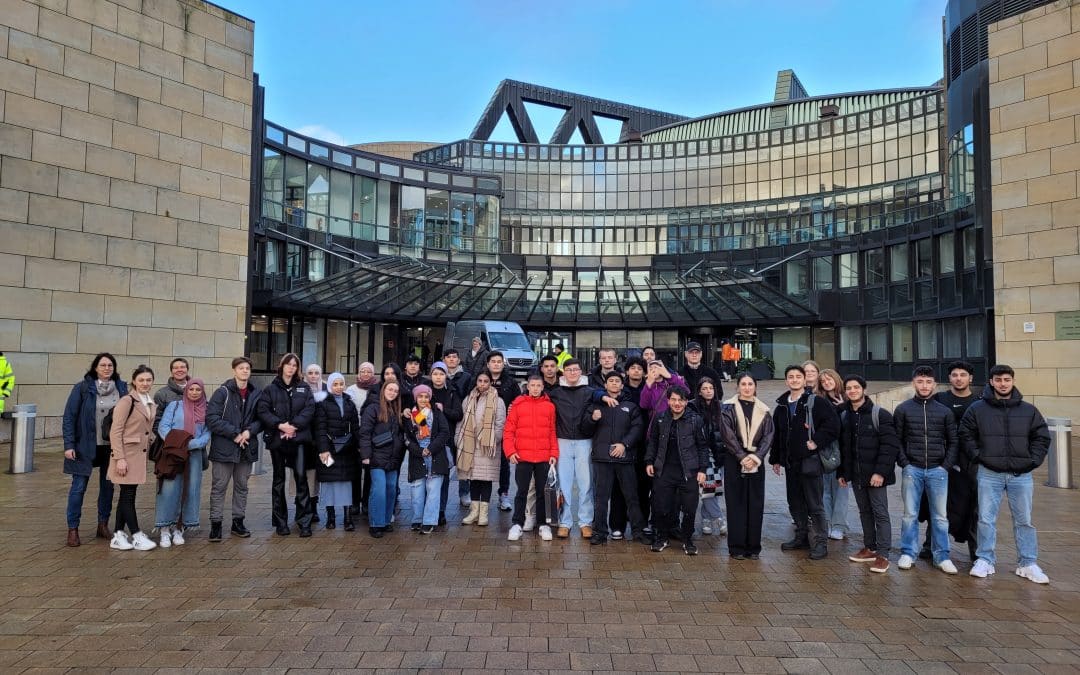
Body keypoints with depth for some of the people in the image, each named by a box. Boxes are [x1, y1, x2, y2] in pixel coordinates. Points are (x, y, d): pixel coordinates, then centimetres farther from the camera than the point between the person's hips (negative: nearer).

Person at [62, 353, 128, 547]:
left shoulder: (121, 388, 1)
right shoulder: (83, 388, -6)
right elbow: (69, 416, -5)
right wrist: (69, 445, -10)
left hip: (111, 446, 3)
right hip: (86, 446, -3)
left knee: (108, 486, 11)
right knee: (78, 487, 0)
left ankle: (103, 525, 23)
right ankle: (72, 529, 12)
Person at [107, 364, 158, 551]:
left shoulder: (151, 404, 12)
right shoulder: (127, 401, -12)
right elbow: (115, 432, -14)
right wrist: (120, 458, -18)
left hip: (140, 455, 8)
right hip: (127, 454, -8)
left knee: (127, 495, 11)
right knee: (128, 495, -1)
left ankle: (118, 536, 17)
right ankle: (137, 536, 4)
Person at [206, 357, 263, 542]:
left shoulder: (256, 393, 5)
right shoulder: (223, 392, -7)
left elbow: (261, 419, 9)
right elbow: (212, 417, -14)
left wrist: (250, 431, -10)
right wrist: (234, 434, -17)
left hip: (246, 448, 4)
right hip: (224, 448, -4)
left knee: (242, 486, 13)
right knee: (219, 487, 3)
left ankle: (238, 522, 24)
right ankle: (216, 524, 12)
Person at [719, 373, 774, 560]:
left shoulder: (764, 411, 8)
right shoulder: (728, 408, 0)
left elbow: (768, 436, 2)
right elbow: (728, 434, -7)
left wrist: (756, 457, -12)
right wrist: (742, 457, -14)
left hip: (756, 461, 3)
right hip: (734, 460, -2)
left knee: (756, 504, 4)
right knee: (736, 503, 0)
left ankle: (753, 547, 13)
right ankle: (736, 547, 7)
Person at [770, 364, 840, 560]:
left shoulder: (816, 402, -5)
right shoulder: (781, 406, 13)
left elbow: (833, 424, -12)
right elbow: (776, 434, 18)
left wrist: (817, 442, -14)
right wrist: (776, 459, 17)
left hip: (810, 461, -6)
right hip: (790, 463, 7)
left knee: (815, 505, -2)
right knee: (795, 503, 14)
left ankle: (820, 542, 6)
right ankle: (802, 537, 27)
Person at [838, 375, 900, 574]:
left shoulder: (880, 414, -11)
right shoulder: (844, 416, 8)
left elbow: (890, 445, -15)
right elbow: (842, 446, 14)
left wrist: (880, 472, -20)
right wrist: (841, 472, 11)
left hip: (875, 475, -6)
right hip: (855, 475, 6)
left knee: (880, 513, 0)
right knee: (865, 512, 15)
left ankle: (883, 555, 4)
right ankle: (870, 548, 25)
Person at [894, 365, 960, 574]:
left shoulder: (945, 412, 6)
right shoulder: (903, 409, 3)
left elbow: (952, 441, 8)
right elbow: (897, 439, 3)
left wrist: (946, 466, -2)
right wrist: (904, 463, -5)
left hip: (938, 470, 1)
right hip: (912, 470, -1)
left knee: (940, 516, 5)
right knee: (910, 514, 4)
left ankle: (942, 556, 15)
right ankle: (908, 553, 13)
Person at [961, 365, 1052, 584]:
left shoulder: (1029, 410, 5)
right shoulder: (977, 409, 0)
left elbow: (1041, 437, 10)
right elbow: (966, 435, 6)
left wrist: (1033, 461, 0)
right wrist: (978, 457, -3)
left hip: (1021, 475, 1)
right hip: (989, 474, -1)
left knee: (1024, 520, 7)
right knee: (986, 519, 1)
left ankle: (1028, 564, 17)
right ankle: (985, 560, 11)